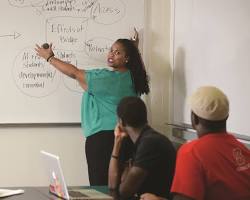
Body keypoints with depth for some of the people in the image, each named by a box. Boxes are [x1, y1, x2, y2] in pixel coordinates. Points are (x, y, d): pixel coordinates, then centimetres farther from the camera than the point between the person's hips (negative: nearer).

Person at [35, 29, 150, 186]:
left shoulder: (107, 77, -13)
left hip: (102, 136, -8)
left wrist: (50, 58, 5)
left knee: (101, 185, -4)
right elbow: (139, 67, 35)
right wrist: (135, 48, 45)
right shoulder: (132, 77, 8)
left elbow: (75, 73, -6)